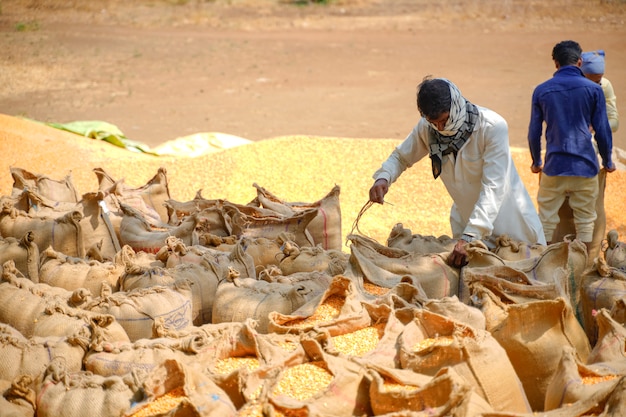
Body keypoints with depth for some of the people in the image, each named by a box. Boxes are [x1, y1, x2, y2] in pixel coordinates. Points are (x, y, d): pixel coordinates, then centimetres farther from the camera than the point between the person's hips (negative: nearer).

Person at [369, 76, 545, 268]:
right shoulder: (426, 128, -14)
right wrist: (383, 177, -19)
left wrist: (470, 237, -41)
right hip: (466, 220, 4)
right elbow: (401, 157, 5)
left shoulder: (493, 127, -28)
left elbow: (493, 188, -33)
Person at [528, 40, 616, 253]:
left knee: (547, 219, 10)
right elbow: (602, 131, 0)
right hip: (585, 165, -1)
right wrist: (607, 162, 14)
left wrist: (536, 162, 21)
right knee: (585, 220, 10)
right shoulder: (593, 89, -2)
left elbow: (534, 132, 6)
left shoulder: (541, 90, 2)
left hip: (554, 166, 1)